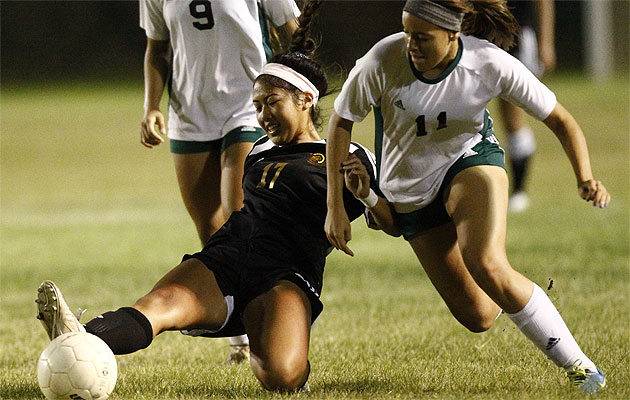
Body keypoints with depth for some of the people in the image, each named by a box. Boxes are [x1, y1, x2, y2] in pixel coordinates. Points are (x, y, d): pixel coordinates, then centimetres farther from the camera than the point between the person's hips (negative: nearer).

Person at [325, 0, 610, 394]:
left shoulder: (491, 64, -23)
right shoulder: (383, 62, -24)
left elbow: (561, 121, -13)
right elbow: (341, 121, -8)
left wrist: (586, 179, -28)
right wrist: (336, 206, -9)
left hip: (471, 161, -2)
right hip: (410, 193, 2)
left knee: (485, 264, -33)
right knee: (478, 316, -6)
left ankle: (578, 364, -20)